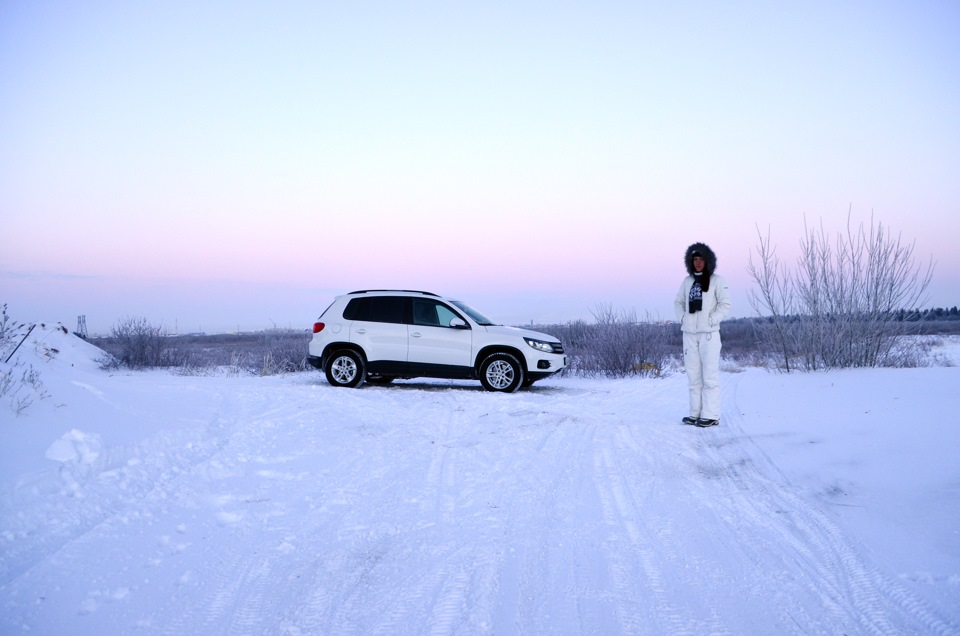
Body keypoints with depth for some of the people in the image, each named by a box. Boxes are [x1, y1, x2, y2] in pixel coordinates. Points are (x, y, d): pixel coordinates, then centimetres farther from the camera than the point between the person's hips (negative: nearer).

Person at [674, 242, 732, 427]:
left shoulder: (716, 280, 0)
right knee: (693, 375, 8)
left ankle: (711, 415, -5)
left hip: (709, 334, -5)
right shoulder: (687, 281, 12)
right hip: (689, 334, 5)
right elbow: (678, 302, 21)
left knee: (710, 375, -7)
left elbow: (725, 305, -5)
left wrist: (711, 320, -13)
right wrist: (682, 318, 6)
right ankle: (695, 413, 15)